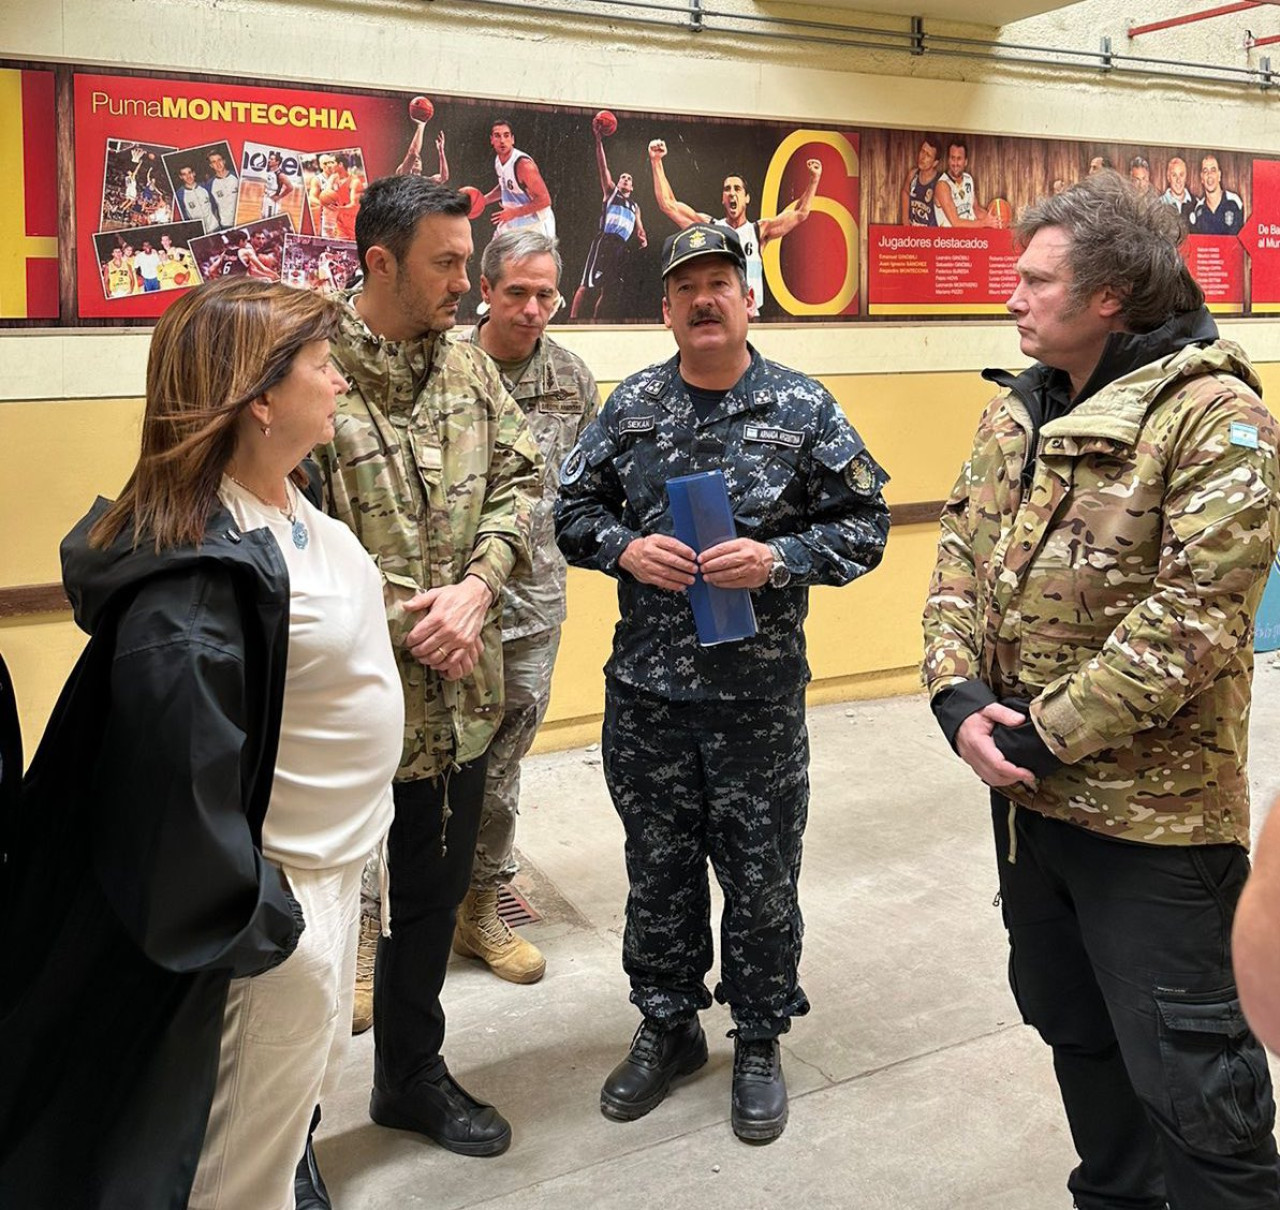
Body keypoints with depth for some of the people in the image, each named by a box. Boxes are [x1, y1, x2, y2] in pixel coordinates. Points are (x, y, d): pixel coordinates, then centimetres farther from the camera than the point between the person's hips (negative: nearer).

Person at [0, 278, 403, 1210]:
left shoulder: (289, 502, 1)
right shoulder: (199, 573, -28)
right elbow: (181, 779, -27)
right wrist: (261, 931, -17)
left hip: (336, 864, 9)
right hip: (280, 890, -9)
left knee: (304, 1090, 27)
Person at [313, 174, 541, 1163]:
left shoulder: (469, 367, 6)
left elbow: (520, 477, 7)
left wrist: (477, 587, -9)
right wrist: (405, 620, -17)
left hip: (458, 699, 6)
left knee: (434, 897, 21)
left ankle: (413, 1075, 44)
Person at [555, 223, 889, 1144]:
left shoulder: (804, 407, -3)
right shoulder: (631, 406, 4)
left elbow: (865, 524, -2)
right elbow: (573, 508, 9)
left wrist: (778, 559, -17)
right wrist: (623, 548, -11)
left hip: (760, 695, -2)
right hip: (646, 688, 3)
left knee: (762, 875, 10)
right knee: (658, 868, 15)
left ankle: (760, 1041, 31)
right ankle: (668, 1027, 36)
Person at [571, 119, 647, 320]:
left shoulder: (635, 206, 27)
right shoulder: (611, 192, 14)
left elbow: (639, 228, 28)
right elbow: (603, 168, 3)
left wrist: (642, 238, 3)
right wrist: (599, 141, -9)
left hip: (621, 246, 6)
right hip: (605, 241, -6)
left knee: (608, 288, 5)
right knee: (588, 284, -14)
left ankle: (595, 320, 11)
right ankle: (572, 319, -17)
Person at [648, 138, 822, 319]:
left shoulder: (759, 231, 13)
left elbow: (800, 213, 14)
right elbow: (668, 204, 9)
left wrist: (814, 179, 6)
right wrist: (656, 162, 3)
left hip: (751, 317, 1)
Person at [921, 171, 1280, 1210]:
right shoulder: (1016, 410, 8)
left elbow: (1194, 614, -22)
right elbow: (963, 554, 6)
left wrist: (1048, 734, -19)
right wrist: (958, 694, -10)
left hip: (1155, 810, -7)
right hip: (1027, 793, 8)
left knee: (1187, 1074, 5)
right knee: (1074, 1030, 23)